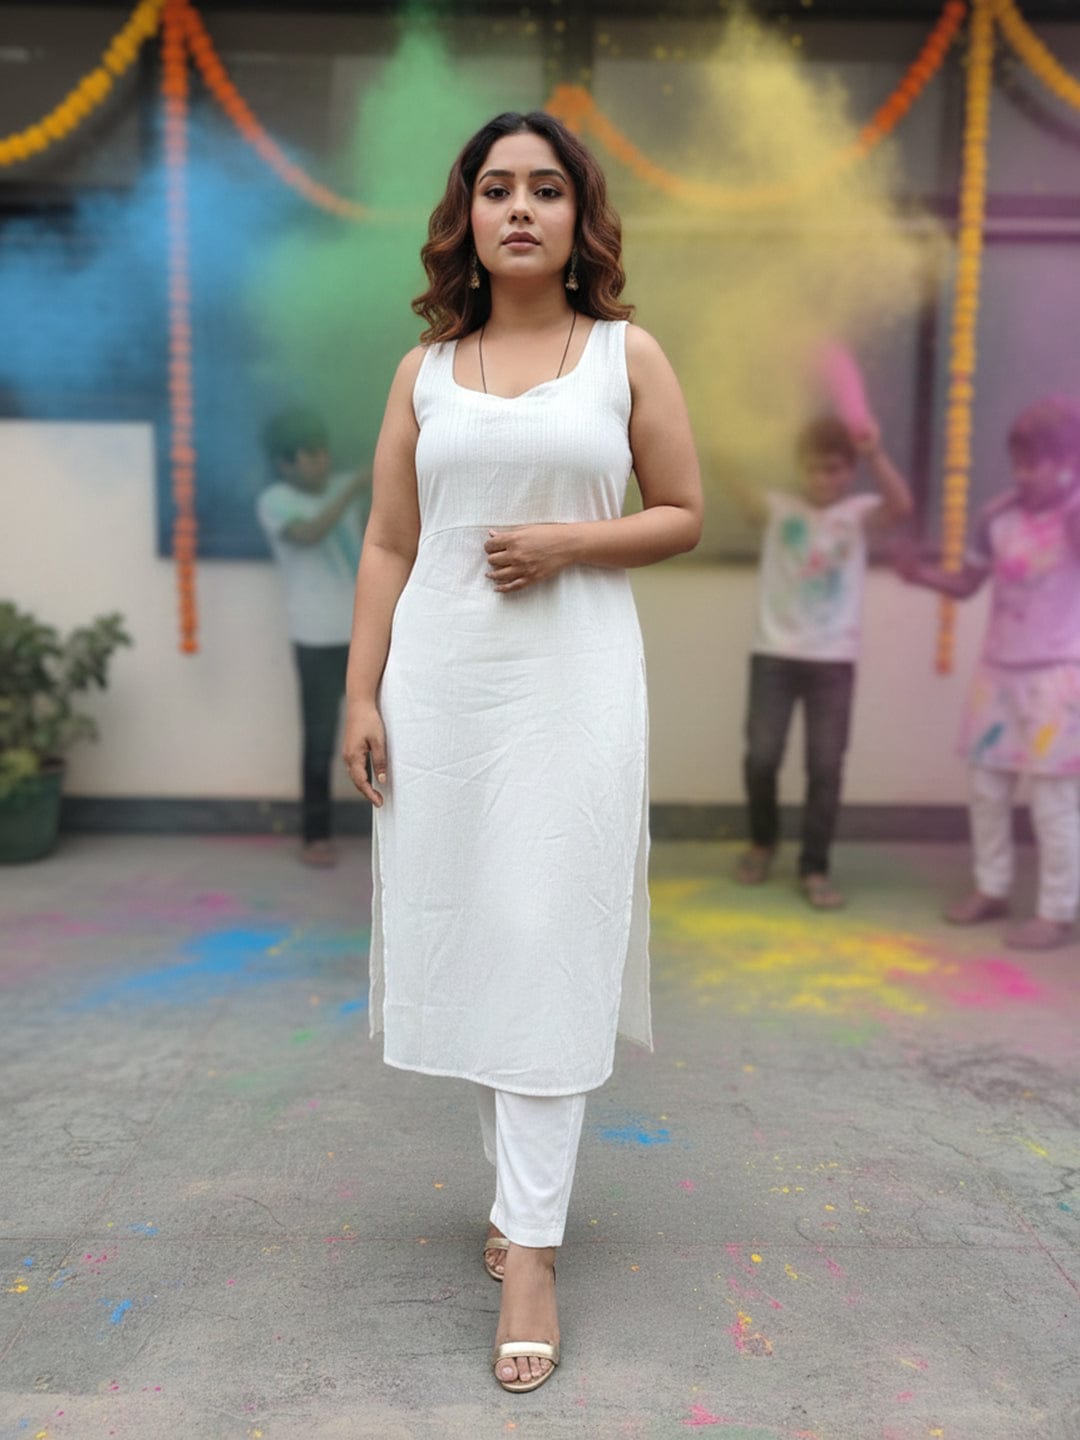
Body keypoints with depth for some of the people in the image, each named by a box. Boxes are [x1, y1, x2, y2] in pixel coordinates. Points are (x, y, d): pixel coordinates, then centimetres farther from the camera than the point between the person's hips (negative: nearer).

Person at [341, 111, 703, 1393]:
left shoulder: (627, 355, 7)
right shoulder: (425, 369, 11)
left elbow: (685, 514, 6)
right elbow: (387, 546, 8)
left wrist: (570, 540, -11)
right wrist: (361, 695, 1)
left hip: (572, 677, -2)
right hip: (441, 677, 3)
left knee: (547, 946, -5)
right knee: (467, 936, 8)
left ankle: (530, 1247, 4)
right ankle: (520, 1181, 28)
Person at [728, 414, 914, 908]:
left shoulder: (857, 511, 3)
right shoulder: (779, 508, 4)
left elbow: (901, 505, -16)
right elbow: (735, 486, -11)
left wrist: (876, 456, -31)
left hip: (834, 660, 0)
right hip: (774, 655, 0)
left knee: (826, 767, 1)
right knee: (761, 758, 0)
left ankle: (814, 868, 15)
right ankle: (762, 841, 28)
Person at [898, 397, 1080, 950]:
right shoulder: (999, 514, 3)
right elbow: (966, 583, 10)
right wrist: (923, 573, -6)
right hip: (998, 670, 6)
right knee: (987, 786, 13)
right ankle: (991, 889, 31)